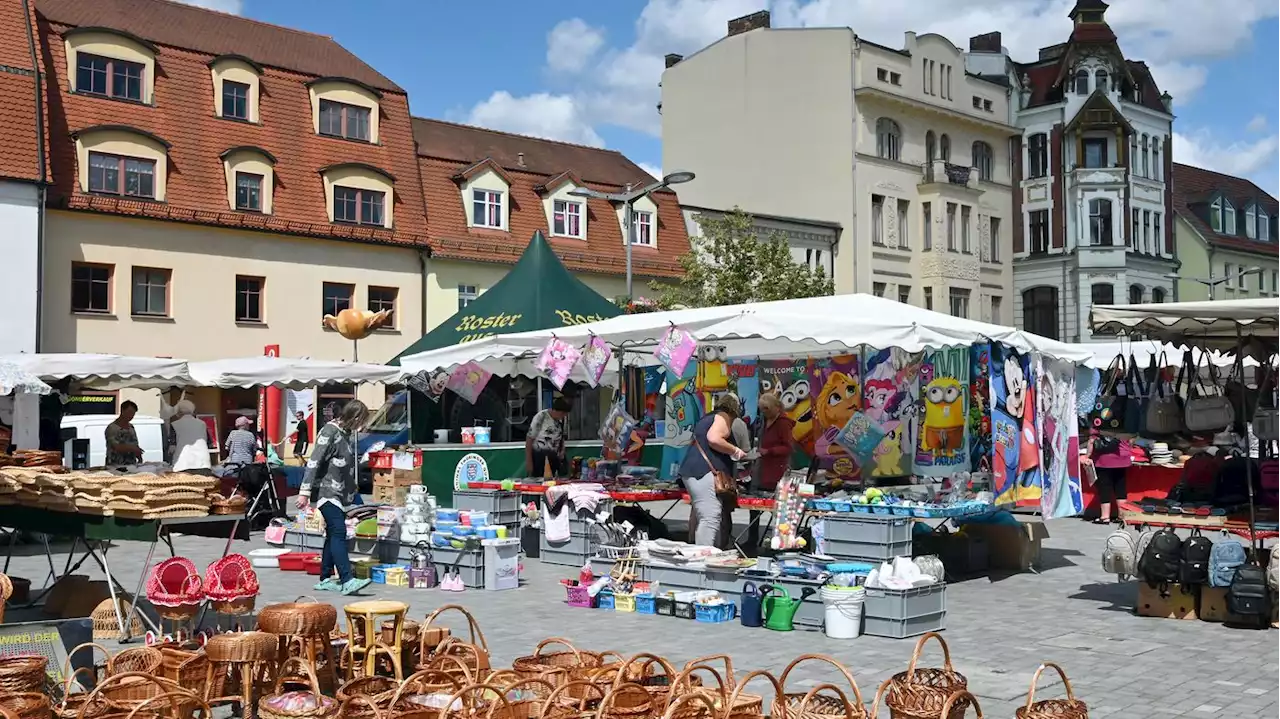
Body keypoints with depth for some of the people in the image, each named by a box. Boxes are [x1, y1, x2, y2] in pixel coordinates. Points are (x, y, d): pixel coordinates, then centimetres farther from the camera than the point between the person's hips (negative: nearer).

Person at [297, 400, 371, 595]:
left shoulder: (345, 433, 14)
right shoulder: (330, 432, -13)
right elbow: (314, 462, -17)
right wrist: (305, 492, -20)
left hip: (340, 494, 9)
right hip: (327, 492, -9)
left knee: (333, 535, 9)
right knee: (339, 533, -16)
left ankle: (326, 579, 14)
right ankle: (347, 581, -23)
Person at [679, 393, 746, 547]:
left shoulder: (707, 418, 27)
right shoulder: (723, 417, -1)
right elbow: (713, 439, -19)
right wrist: (735, 451, -7)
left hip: (691, 472, 11)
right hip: (705, 474, -11)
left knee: (700, 516, 12)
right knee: (710, 518, -17)